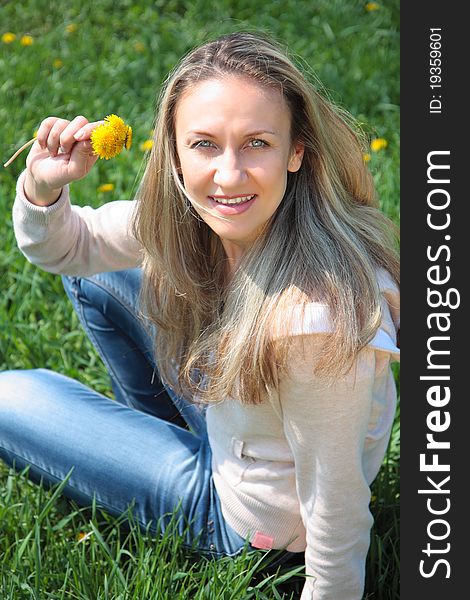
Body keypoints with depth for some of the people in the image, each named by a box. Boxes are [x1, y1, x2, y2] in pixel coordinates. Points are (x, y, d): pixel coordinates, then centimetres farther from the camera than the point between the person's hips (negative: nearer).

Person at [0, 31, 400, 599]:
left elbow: (336, 503, -28)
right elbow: (64, 248, -4)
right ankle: (159, 431, 28)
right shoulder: (190, 218, -19)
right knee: (91, 273, 6)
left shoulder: (319, 318, -41)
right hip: (225, 417, 6)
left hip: (244, 520, -6)